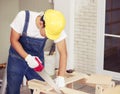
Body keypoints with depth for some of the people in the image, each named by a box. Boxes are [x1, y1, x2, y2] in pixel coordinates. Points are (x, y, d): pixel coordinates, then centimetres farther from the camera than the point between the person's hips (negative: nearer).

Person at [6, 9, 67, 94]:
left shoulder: (55, 27, -25)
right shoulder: (23, 17, -29)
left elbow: (63, 53, -22)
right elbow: (14, 40, -17)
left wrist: (60, 77, -32)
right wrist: (27, 57, -30)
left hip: (37, 60, 1)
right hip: (17, 58, -1)